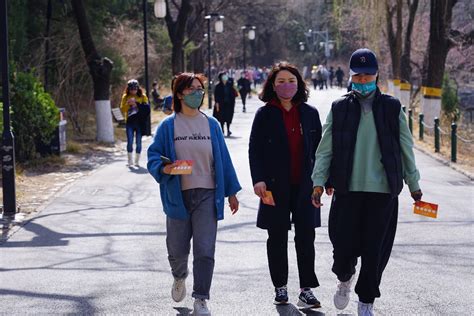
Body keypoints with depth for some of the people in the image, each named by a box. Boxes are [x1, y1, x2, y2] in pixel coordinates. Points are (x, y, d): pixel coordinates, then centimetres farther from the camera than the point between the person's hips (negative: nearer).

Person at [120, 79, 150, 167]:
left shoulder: (142, 96, 3)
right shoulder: (125, 97, 6)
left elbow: (146, 108, -9)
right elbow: (122, 110, 4)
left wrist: (136, 104, -18)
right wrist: (127, 104, -13)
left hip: (139, 122, 0)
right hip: (129, 122, 0)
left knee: (138, 142, 5)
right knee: (130, 141, -5)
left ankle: (137, 161, 14)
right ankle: (130, 161, 3)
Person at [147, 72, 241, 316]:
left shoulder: (211, 125, 7)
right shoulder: (168, 126, 0)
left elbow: (223, 159, 10)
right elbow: (153, 156, 1)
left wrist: (231, 192, 11)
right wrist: (163, 168, -21)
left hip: (207, 195, 1)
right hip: (178, 196, -1)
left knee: (205, 250, -6)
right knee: (177, 249, 8)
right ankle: (180, 277, 42)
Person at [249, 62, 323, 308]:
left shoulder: (309, 113, 6)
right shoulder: (265, 114, 0)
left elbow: (318, 148, 10)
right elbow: (254, 149, -2)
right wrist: (258, 179, -12)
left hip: (304, 185, 1)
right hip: (275, 186, -1)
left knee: (306, 237, -1)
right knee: (277, 238, 8)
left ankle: (306, 290, 2)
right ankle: (280, 287, 19)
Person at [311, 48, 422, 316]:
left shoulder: (392, 108, 6)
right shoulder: (340, 108, 5)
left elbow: (406, 149, 11)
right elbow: (325, 150, 4)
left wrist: (413, 184, 13)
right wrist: (319, 182, -6)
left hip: (383, 190, 0)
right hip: (347, 190, 0)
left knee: (375, 250, 1)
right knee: (343, 245, 0)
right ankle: (345, 279, 33)